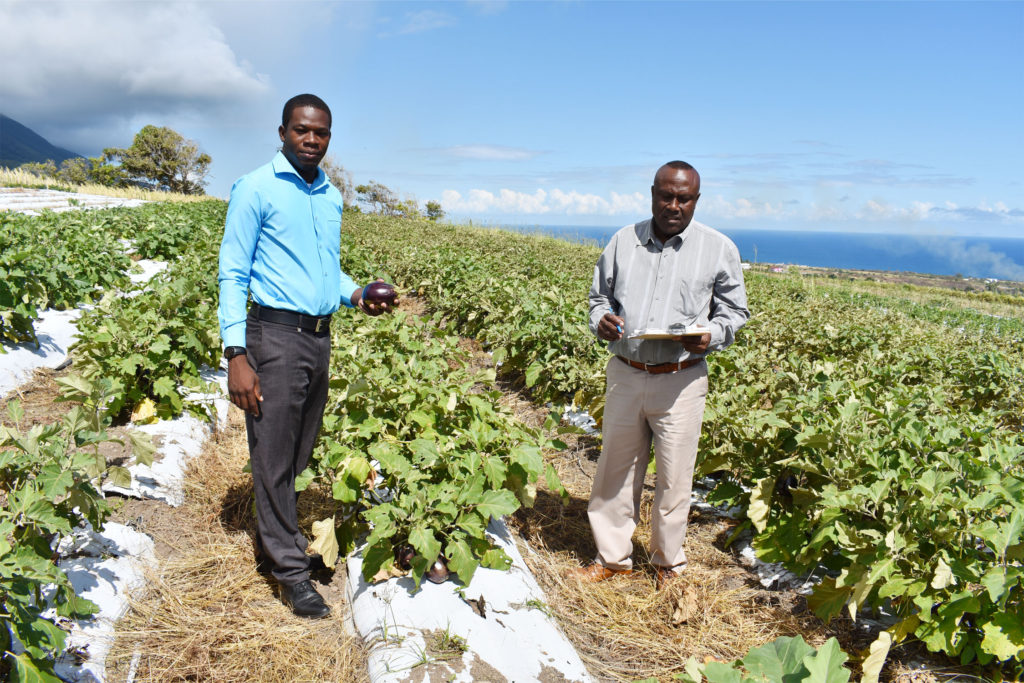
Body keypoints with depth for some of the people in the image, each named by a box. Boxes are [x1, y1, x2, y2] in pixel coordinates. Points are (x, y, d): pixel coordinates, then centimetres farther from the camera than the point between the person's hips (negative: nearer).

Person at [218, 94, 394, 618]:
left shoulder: (331, 197, 14)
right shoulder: (256, 188, -5)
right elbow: (233, 275, -8)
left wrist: (355, 294, 1)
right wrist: (236, 354, -16)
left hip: (320, 338, 7)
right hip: (275, 335, -6)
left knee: (298, 452, 16)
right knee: (273, 454, 2)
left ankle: (272, 536, 35)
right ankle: (291, 568, 14)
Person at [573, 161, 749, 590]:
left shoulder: (719, 249, 1)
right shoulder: (624, 241, 7)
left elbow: (734, 312, 6)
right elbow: (599, 295, 16)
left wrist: (710, 336, -15)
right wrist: (601, 320, -7)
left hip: (680, 381, -2)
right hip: (624, 374, 2)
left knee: (674, 478, 8)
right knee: (616, 468, 12)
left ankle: (668, 563, 30)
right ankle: (613, 556, 31)